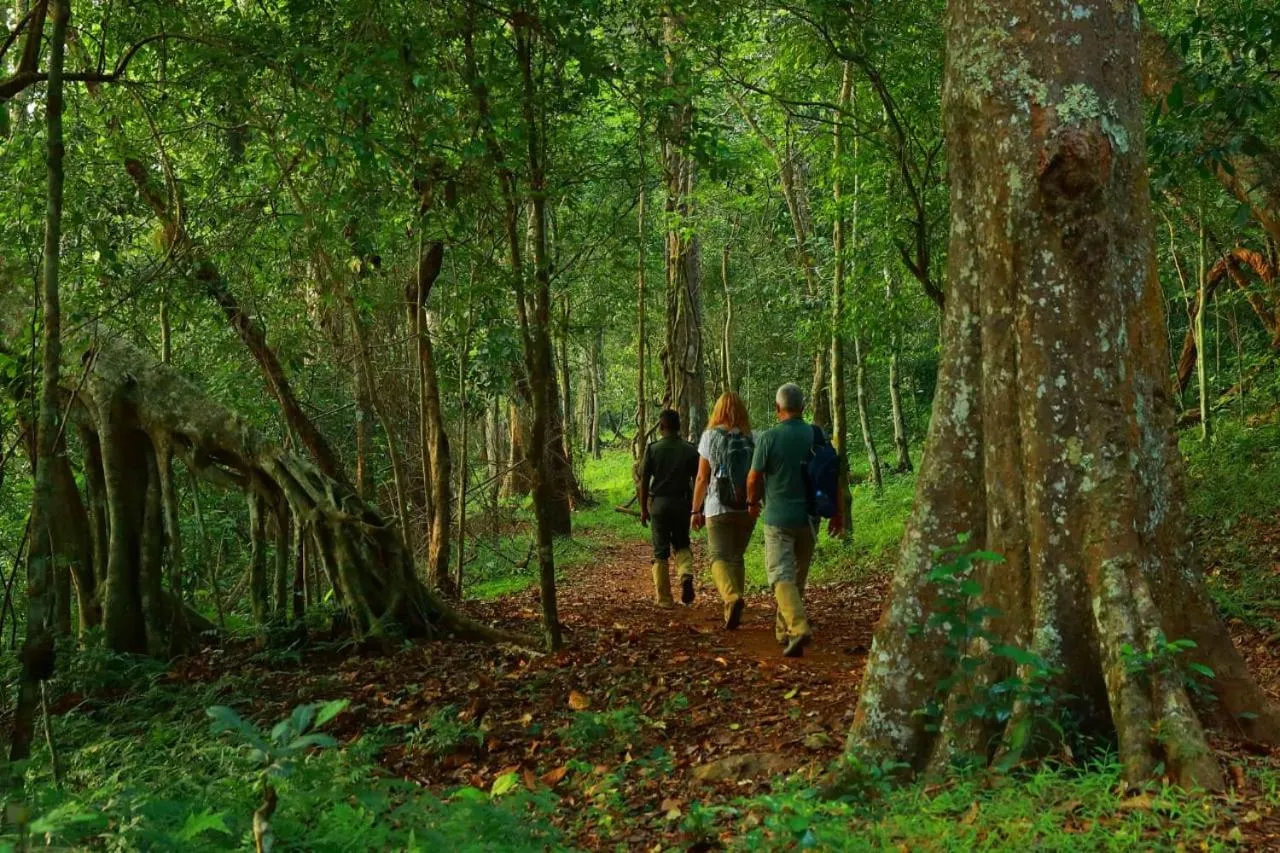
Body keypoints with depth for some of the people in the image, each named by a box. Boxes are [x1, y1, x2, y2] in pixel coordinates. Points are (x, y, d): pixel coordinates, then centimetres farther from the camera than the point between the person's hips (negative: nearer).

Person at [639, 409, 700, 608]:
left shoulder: (653, 449, -5)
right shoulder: (690, 450, -1)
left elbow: (644, 481, -4)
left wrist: (643, 509, 5)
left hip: (659, 503, -1)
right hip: (682, 503, 2)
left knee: (661, 552, 7)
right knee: (681, 544, 20)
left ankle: (664, 597, 9)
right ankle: (686, 575, -9)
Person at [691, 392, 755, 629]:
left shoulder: (710, 436, -1)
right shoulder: (752, 439, 4)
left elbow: (702, 478, -1)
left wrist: (696, 510, 5)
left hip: (718, 508, -3)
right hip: (747, 509, 3)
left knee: (720, 558, -3)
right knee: (737, 557, 15)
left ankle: (732, 597, -30)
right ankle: (732, 613, 17)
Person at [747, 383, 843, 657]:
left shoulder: (769, 438, -10)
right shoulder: (818, 436, 0)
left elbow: (754, 478, -6)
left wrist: (752, 503, 14)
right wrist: (837, 513, 13)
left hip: (778, 518, -4)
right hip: (809, 518, 4)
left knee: (782, 575, -5)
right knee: (798, 577, 17)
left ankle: (799, 628, -24)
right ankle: (784, 629, 27)